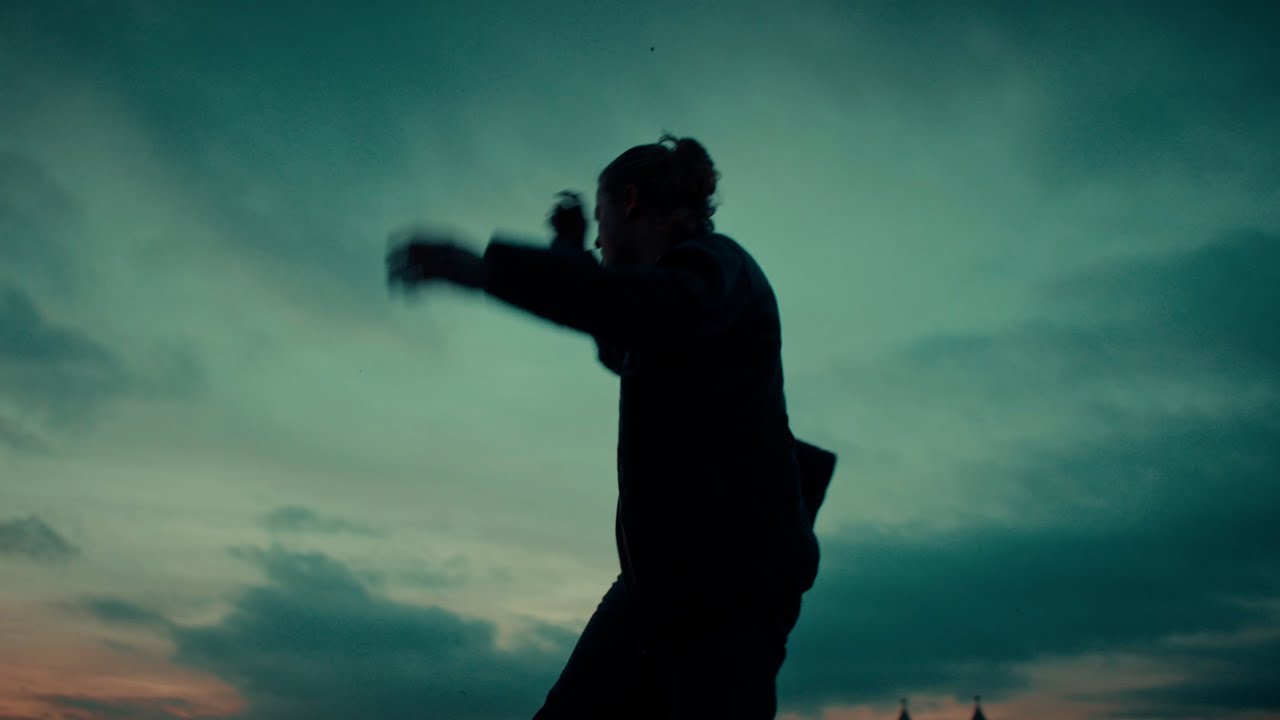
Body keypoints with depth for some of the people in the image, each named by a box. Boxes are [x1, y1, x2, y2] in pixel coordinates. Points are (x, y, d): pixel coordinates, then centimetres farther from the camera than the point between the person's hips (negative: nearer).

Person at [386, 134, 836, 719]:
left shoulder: (717, 262, -6)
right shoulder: (682, 279, 22)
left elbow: (664, 307, -32)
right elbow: (620, 349, 43)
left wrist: (483, 268, -37)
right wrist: (572, 247, 48)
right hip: (663, 574, 9)